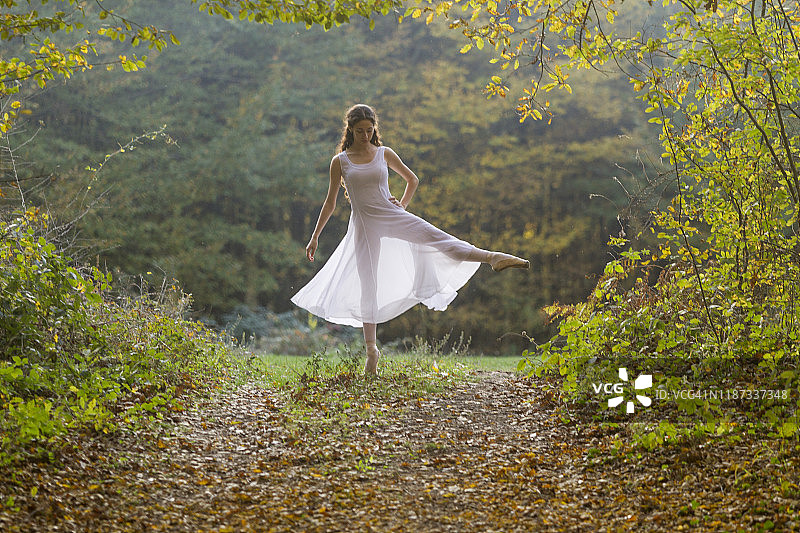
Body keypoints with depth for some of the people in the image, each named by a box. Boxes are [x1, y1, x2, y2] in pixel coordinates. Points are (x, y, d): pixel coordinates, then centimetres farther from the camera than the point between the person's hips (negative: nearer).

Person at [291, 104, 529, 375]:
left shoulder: (384, 154, 5)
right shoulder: (340, 162, 2)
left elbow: (412, 179, 20)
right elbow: (330, 202, 8)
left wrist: (403, 205, 7)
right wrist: (315, 236, 9)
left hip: (391, 215, 1)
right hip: (364, 224, -1)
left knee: (435, 237, -22)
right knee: (368, 284, 0)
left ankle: (491, 257, -33)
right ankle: (371, 350, 9)